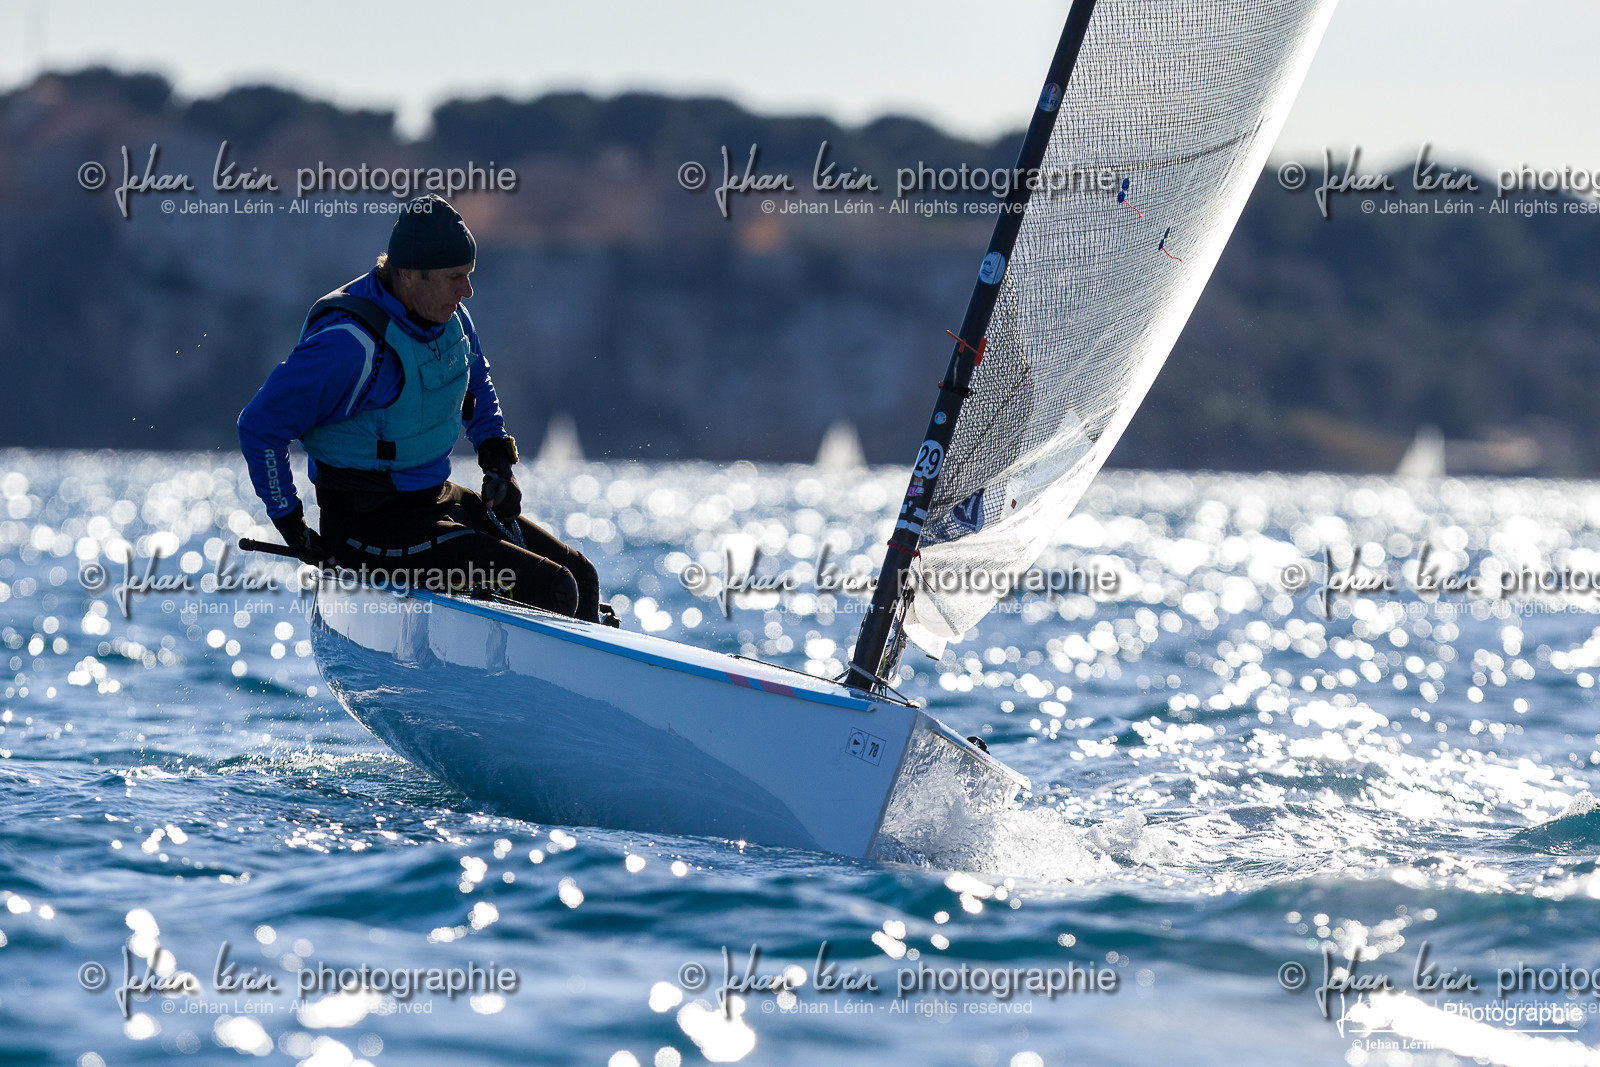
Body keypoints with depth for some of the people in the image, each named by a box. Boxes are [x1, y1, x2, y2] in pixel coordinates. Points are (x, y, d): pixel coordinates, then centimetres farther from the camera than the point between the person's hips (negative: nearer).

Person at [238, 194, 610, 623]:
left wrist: (497, 459, 9)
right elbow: (259, 426, -20)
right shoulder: (354, 345, -26)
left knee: (580, 576, 6)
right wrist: (292, 527, -14)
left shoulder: (447, 314, 0)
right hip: (370, 522, -9)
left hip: (439, 499, 9)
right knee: (551, 591, -19)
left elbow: (476, 383, 23)